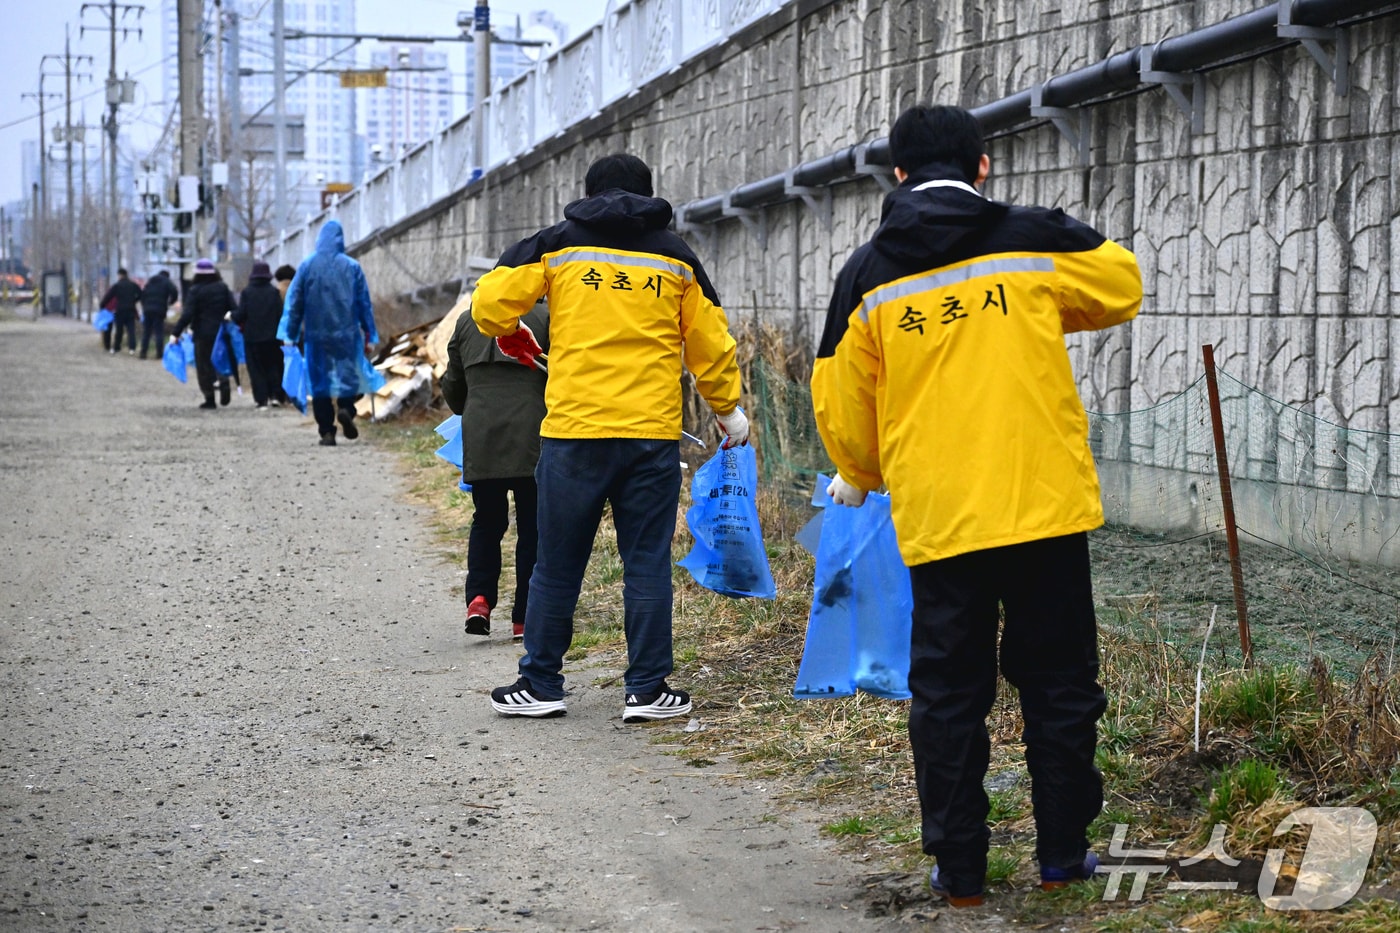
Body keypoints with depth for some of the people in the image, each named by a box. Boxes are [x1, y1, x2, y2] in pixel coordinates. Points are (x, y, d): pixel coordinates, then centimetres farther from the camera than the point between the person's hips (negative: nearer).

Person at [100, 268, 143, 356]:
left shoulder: (116, 285, -5)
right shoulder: (133, 285, 6)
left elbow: (108, 297, -5)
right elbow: (140, 295, 6)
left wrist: (101, 305, 6)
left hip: (119, 310, -2)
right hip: (131, 310, 2)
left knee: (118, 330, 8)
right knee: (131, 329, -2)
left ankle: (116, 348, 15)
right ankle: (132, 348, -15)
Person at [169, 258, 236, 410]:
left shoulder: (195, 291, -8)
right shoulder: (223, 288, 4)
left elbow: (187, 315, -14)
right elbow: (233, 308, 1)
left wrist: (175, 333, -11)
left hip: (203, 334, -4)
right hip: (221, 332, 4)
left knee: (204, 366, 5)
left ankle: (210, 399, 4)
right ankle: (223, 382, -14)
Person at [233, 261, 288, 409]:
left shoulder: (246, 292, -7)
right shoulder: (274, 291, -4)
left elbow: (241, 314, -8)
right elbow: (281, 314, -8)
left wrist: (232, 316, 12)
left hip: (252, 336, -1)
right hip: (271, 336, 1)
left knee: (256, 369, 4)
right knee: (273, 366, 16)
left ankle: (261, 401, 0)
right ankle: (275, 395, 8)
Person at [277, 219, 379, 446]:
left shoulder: (307, 266, 2)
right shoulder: (352, 267, 0)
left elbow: (294, 301, 3)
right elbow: (365, 303, 2)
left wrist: (290, 335, 7)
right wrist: (369, 335, 8)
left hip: (316, 334, 1)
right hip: (346, 333, -1)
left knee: (321, 381, 6)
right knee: (348, 375, 9)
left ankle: (327, 432, 1)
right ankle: (345, 408, -20)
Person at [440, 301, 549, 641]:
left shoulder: (467, 321, 13)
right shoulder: (544, 318, 1)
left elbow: (452, 385, 19)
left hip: (480, 437, 3)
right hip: (531, 438, -3)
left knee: (486, 521, 16)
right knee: (532, 525, 5)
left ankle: (479, 597, -5)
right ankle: (524, 619, 5)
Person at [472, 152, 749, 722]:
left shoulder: (557, 244, 6)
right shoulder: (675, 256, 10)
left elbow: (490, 303, -1)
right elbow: (709, 343, 12)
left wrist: (511, 334, 22)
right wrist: (729, 409, 26)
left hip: (573, 430, 0)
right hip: (652, 434, 1)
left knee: (558, 563, 8)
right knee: (647, 563, 6)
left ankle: (541, 685, 16)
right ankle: (647, 690, 7)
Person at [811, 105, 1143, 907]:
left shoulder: (867, 275, 2)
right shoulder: (1035, 240, -1)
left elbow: (842, 406, 6)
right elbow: (1124, 285, 17)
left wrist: (859, 479, 25)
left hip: (935, 518, 1)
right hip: (1047, 507, 0)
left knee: (948, 694, 9)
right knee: (1059, 684, 11)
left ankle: (959, 869, 12)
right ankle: (1062, 854, 17)